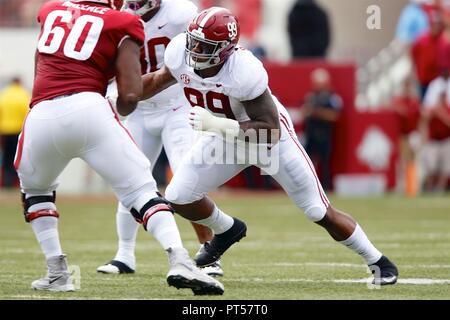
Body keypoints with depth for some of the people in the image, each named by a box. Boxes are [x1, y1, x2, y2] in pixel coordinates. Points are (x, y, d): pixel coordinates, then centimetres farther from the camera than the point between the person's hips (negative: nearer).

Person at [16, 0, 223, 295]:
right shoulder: (122, 24, 10)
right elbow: (130, 96, 2)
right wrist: (119, 110, 24)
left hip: (42, 116, 3)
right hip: (89, 108, -3)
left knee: (35, 190, 29)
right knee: (142, 191, 1)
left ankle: (57, 273, 20)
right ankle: (179, 260, -20)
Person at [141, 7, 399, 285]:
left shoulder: (244, 71, -39)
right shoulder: (180, 54, -22)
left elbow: (268, 132, -37)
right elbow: (159, 80, 3)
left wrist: (216, 124, -44)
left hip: (270, 137, -5)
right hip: (225, 137, 5)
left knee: (320, 213, -1)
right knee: (178, 197, -6)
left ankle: (378, 261, 20)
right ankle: (227, 231, 26)